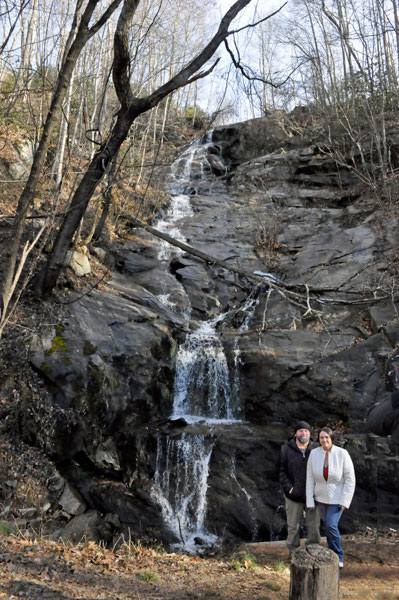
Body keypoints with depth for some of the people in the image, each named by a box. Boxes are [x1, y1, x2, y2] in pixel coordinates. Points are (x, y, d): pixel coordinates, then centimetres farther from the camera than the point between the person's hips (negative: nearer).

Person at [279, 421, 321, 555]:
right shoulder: (286, 449, -2)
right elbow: (281, 470, -2)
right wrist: (288, 487, -11)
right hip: (294, 496, -1)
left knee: (314, 526, 9)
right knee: (293, 526, 8)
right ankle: (293, 553, 22)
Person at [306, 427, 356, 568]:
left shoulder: (342, 454, -19)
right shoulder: (314, 453, -12)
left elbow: (350, 478, -13)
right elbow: (310, 478, -5)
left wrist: (345, 501, -14)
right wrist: (309, 500, -5)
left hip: (337, 498, -3)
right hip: (321, 497, 3)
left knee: (331, 525, -12)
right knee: (328, 526, 13)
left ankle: (339, 557, 9)